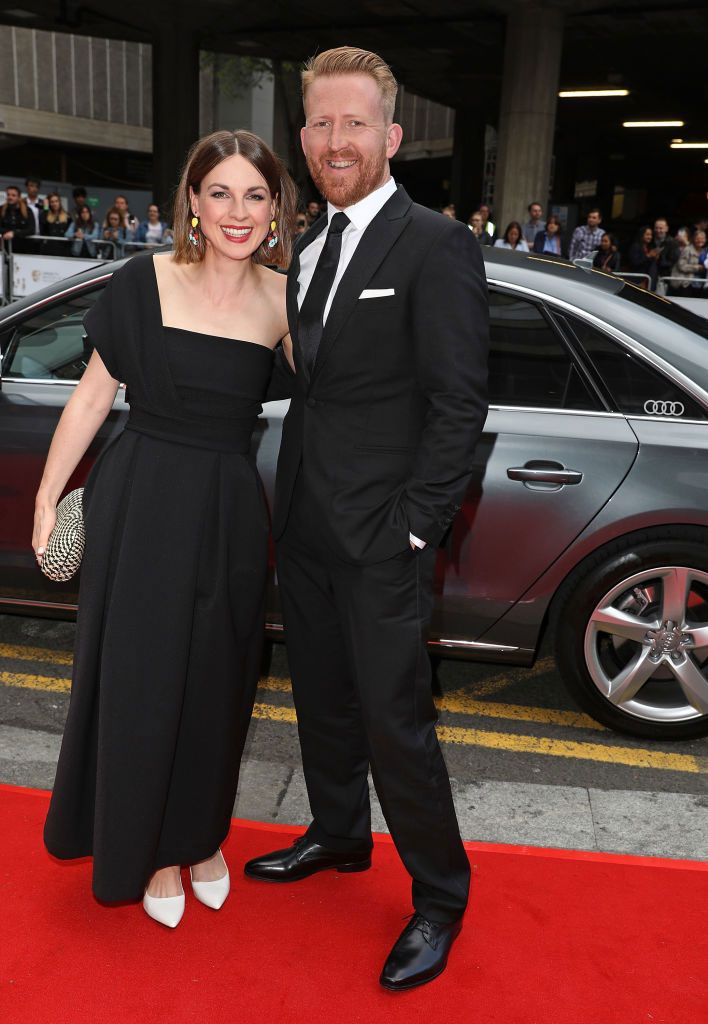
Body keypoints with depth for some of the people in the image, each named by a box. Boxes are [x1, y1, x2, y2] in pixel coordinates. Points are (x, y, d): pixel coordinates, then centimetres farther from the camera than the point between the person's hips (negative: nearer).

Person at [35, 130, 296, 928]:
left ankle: (198, 834, 40)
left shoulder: (282, 300, -1)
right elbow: (93, 394, -2)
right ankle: (145, 848, 34)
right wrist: (49, 492, -1)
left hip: (229, 515, 2)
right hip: (141, 507, -2)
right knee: (138, 678, 9)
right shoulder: (146, 282, -7)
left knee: (215, 682, 14)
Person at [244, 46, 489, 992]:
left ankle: (440, 894, 24)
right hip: (306, 523, 8)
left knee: (395, 720, 1)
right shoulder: (306, 247, 12)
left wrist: (414, 527, -16)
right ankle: (341, 836, 43)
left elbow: (460, 405, -14)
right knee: (322, 698, 20)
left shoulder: (435, 246, -11)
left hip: (381, 534, -7)